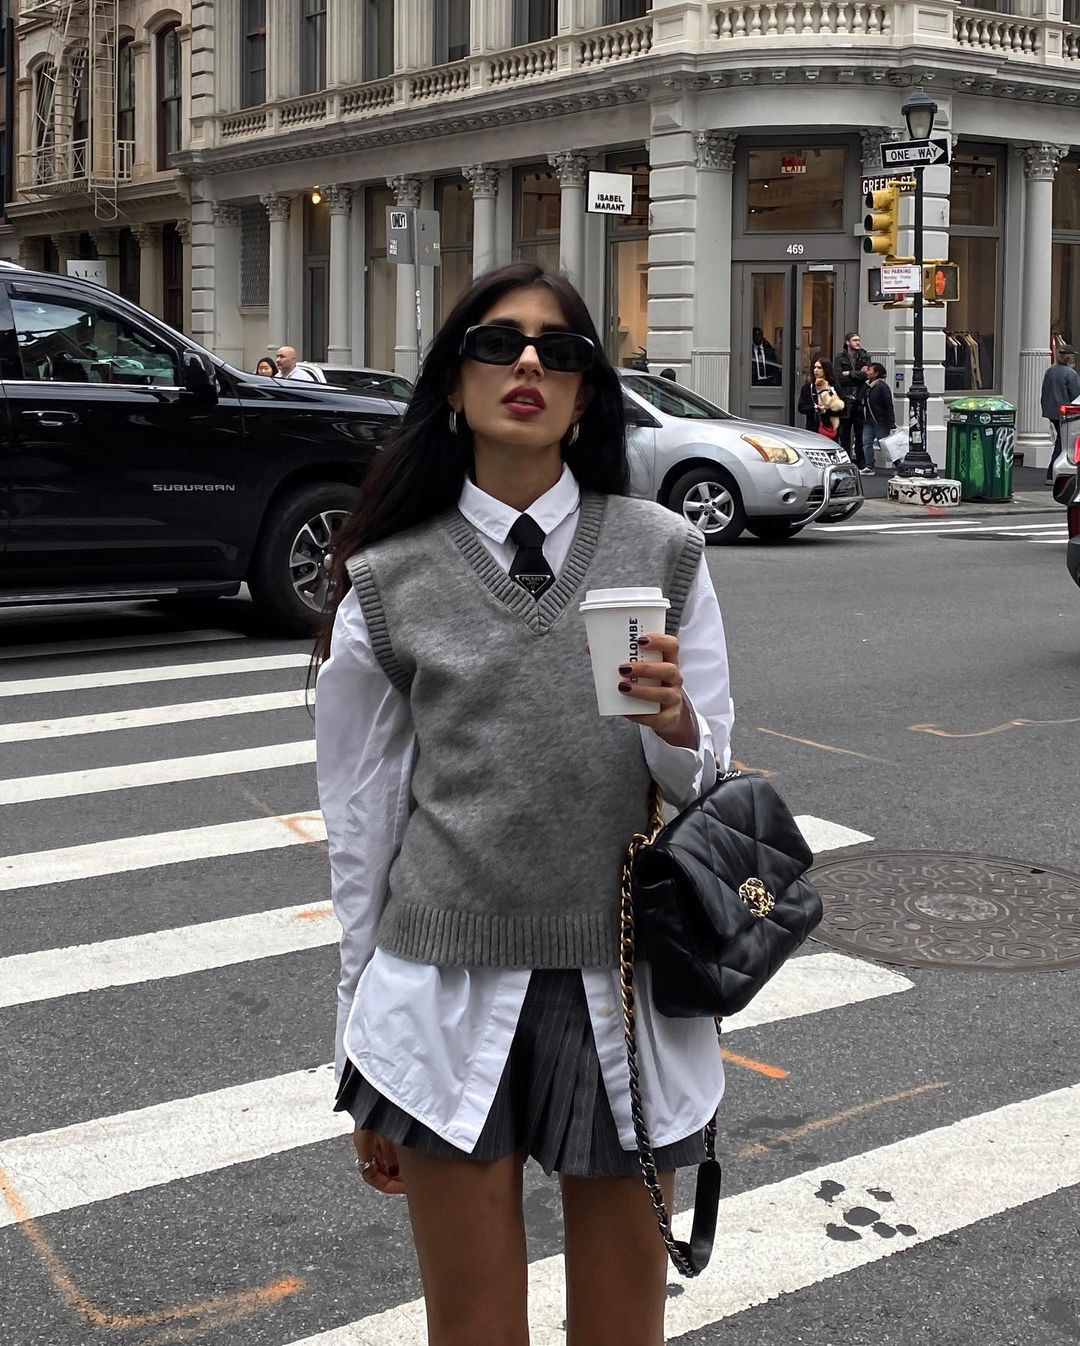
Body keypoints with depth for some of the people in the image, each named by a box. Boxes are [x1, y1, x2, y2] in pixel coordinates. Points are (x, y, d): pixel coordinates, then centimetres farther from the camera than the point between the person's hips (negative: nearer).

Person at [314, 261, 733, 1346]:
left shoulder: (662, 553, 2)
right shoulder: (389, 580, 1)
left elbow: (708, 786, 6)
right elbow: (360, 820, 7)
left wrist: (676, 728, -18)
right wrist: (364, 1049, 10)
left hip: (625, 994, 1)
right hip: (448, 998, 0)